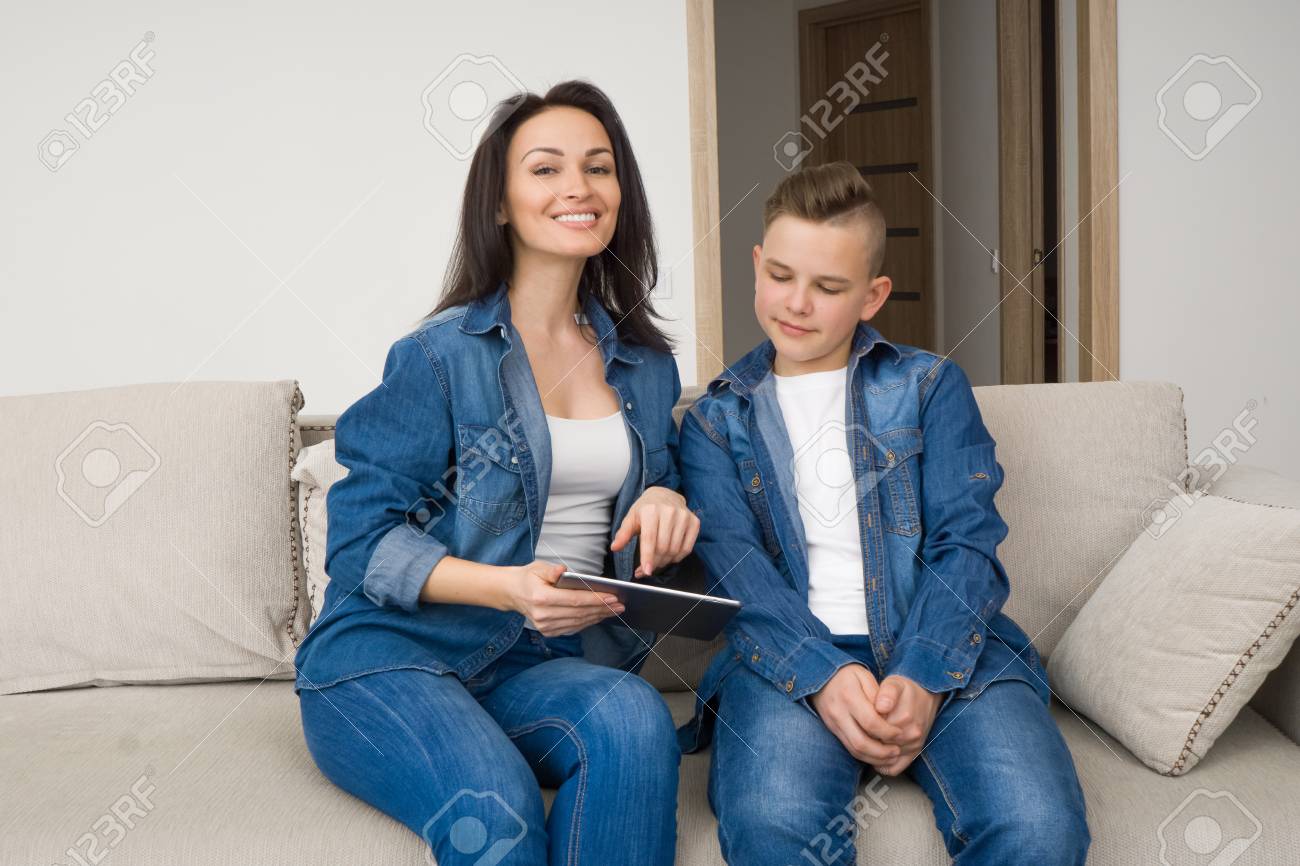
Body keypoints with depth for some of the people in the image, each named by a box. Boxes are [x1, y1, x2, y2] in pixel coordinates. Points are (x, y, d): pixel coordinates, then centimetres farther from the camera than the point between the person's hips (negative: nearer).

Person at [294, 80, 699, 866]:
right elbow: (362, 541, -7)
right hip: (387, 660, -4)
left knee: (633, 717, -31)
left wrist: (665, 504, -2)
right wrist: (508, 586, -23)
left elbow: (653, 482, 24)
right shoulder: (444, 354, -5)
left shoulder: (646, 365, 12)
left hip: (542, 666, 4)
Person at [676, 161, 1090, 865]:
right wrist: (824, 674, -18)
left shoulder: (931, 386, 15)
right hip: (790, 657, -1)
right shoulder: (717, 419, 15)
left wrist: (922, 677, -15)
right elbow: (730, 565, 1)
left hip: (944, 649, 1)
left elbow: (966, 541, 3)